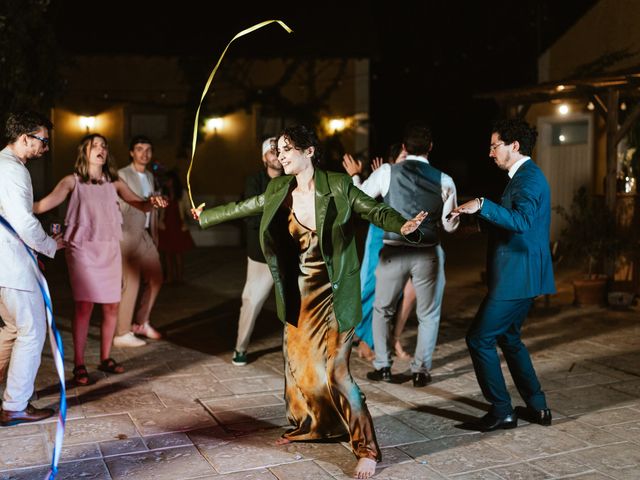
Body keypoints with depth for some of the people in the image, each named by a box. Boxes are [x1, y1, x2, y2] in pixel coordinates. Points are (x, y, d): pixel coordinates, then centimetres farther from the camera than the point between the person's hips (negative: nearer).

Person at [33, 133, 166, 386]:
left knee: (112, 306, 6)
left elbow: (141, 205, 5)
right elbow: (45, 204, -12)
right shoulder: (72, 181, 1)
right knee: (84, 306, -9)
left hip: (110, 249, 4)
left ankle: (105, 358, 22)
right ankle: (79, 365, 2)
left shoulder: (114, 182, 11)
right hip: (83, 249, -4)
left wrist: (152, 202, -18)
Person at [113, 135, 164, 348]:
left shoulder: (149, 176, 15)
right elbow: (117, 208, -12)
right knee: (130, 284, -6)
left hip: (145, 235, 8)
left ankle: (141, 323, 28)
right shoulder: (122, 175, -9)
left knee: (155, 278, 13)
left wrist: (154, 235, 16)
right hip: (128, 235, -8)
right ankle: (122, 334, 5)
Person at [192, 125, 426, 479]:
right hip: (298, 293, 6)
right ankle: (309, 425, 40)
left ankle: (366, 447, 4)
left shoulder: (337, 185, -12)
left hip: (331, 293, -6)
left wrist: (403, 226, -30)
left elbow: (376, 211, -9)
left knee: (332, 371, -9)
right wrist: (206, 216, 30)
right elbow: (244, 207, 18)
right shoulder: (279, 190, 3)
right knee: (297, 361, 16)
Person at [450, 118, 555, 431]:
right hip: (521, 275, 11)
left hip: (517, 276, -11)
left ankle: (501, 411, 4)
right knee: (508, 337, 19)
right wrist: (473, 214, 11)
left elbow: (522, 221, -32)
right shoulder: (524, 175, 16)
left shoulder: (528, 177, -16)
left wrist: (483, 206, -34)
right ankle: (537, 407, 26)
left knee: (479, 338, -5)